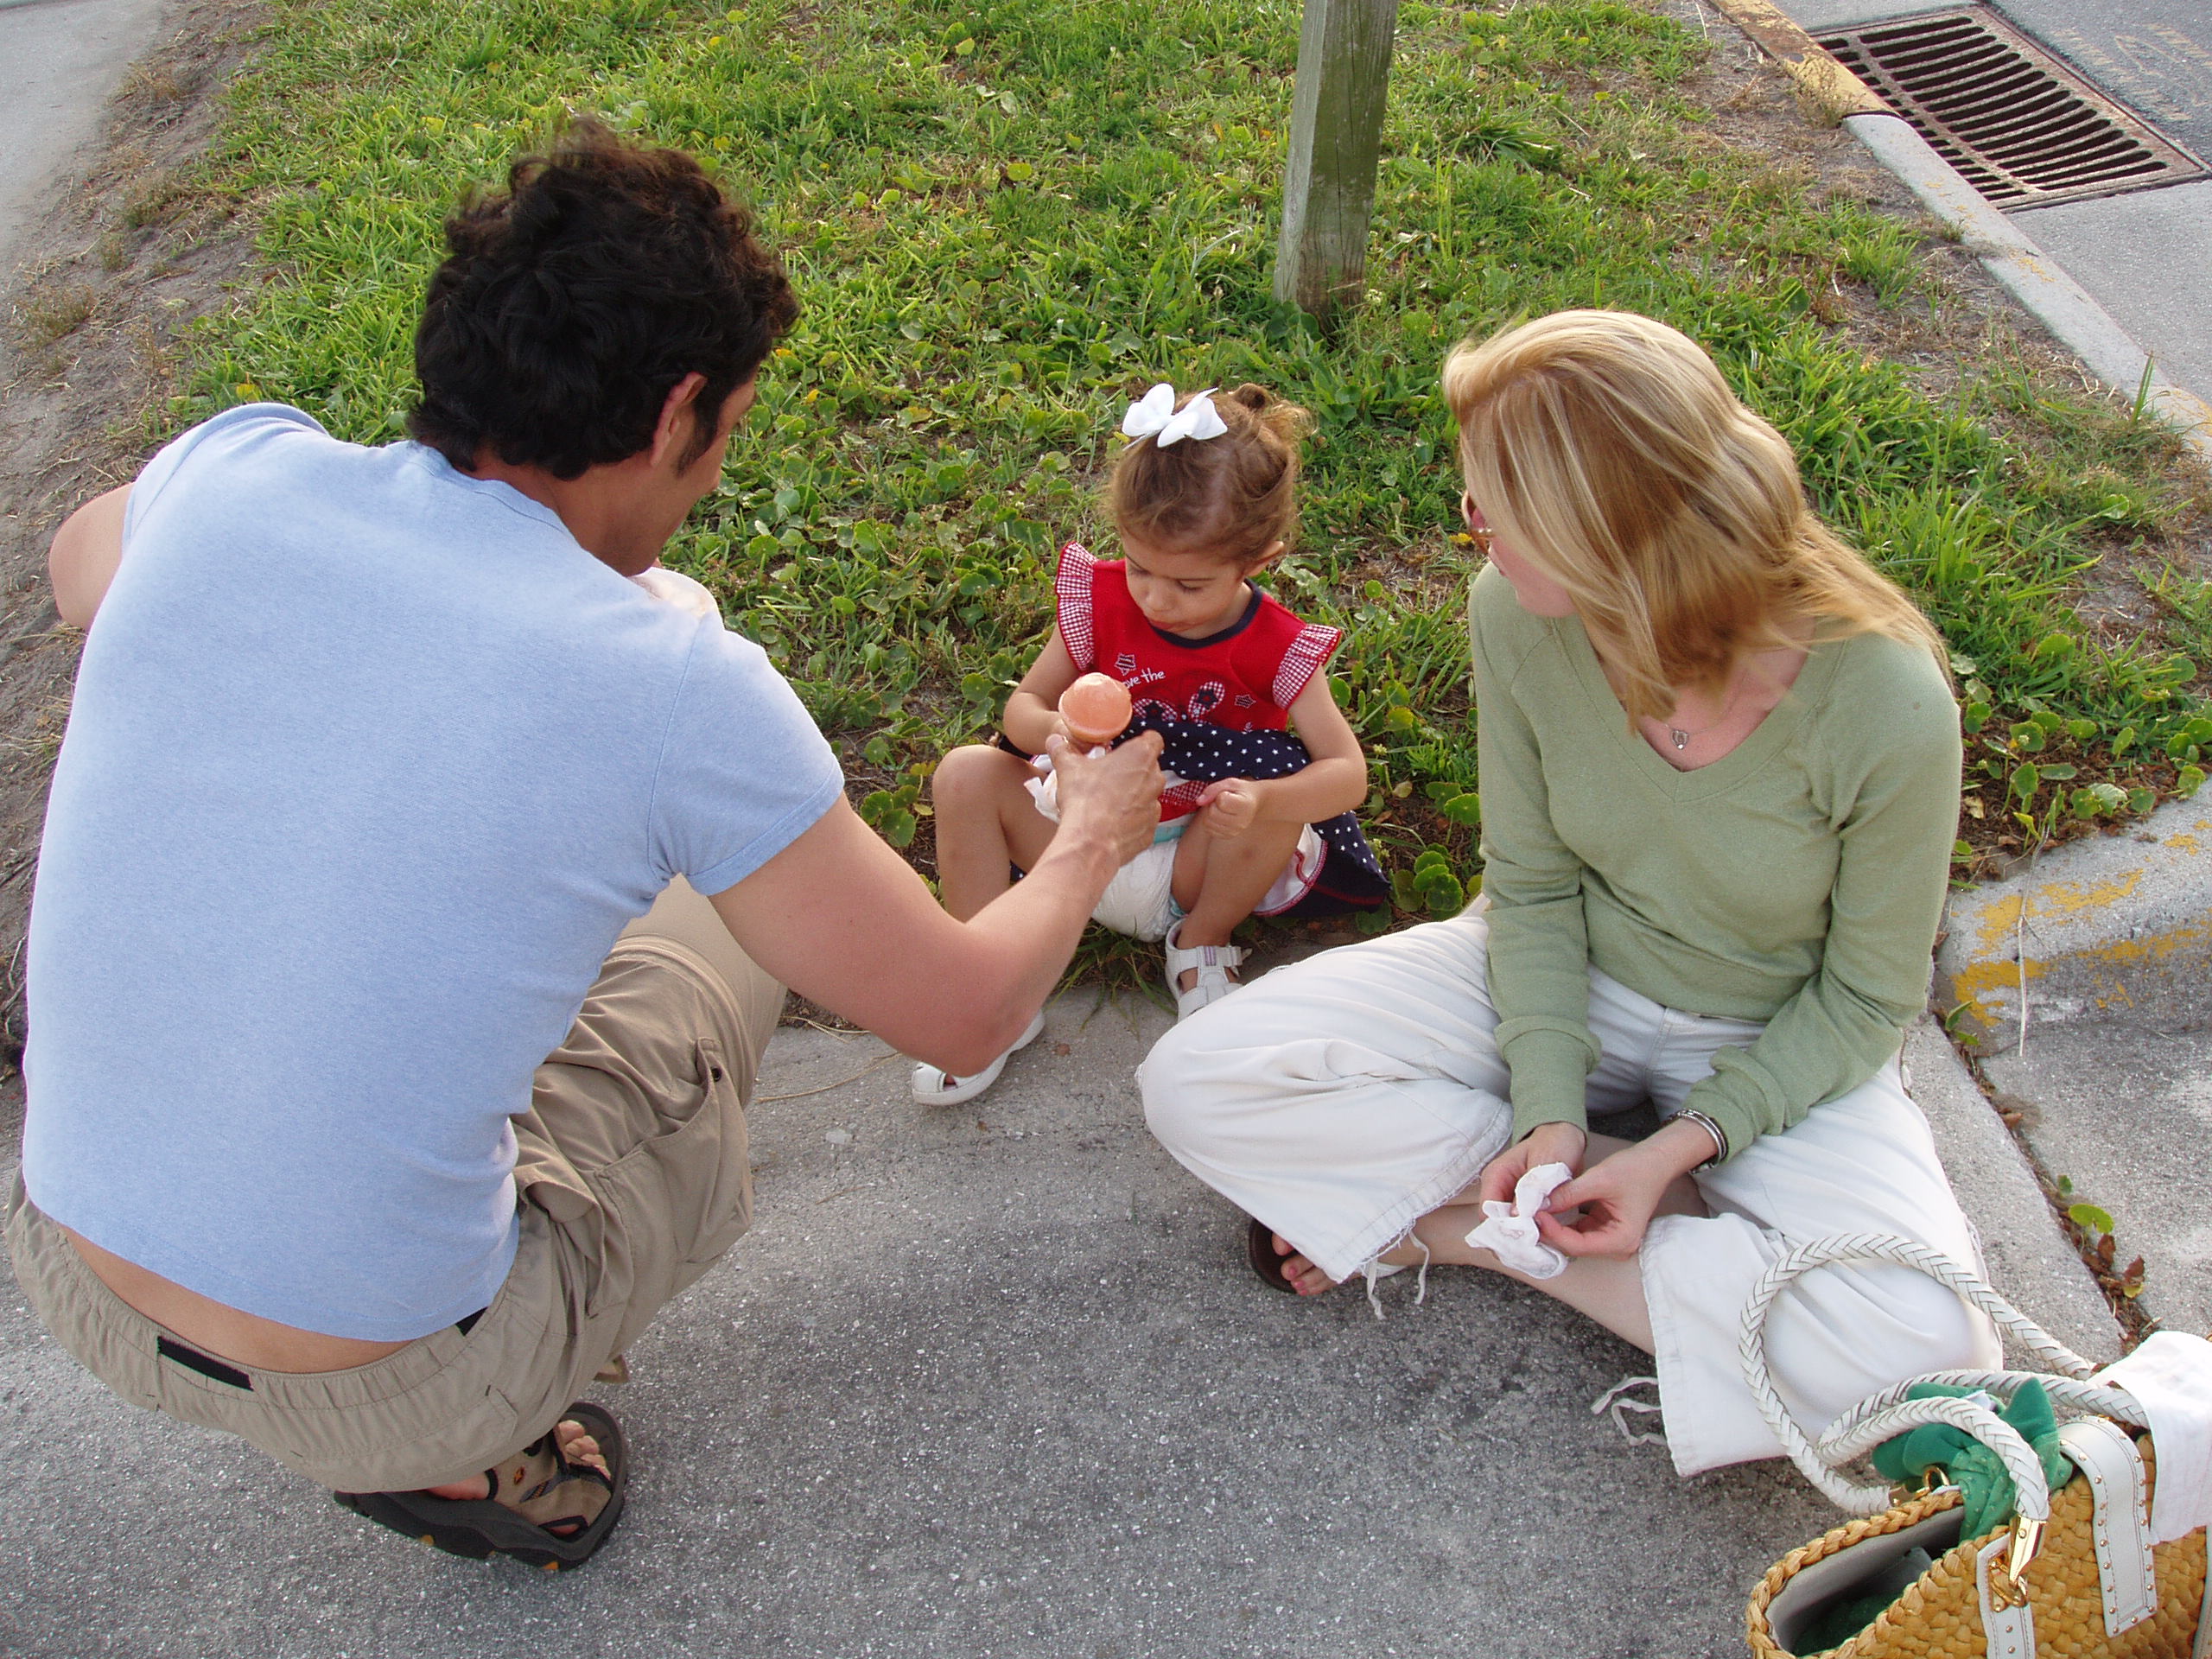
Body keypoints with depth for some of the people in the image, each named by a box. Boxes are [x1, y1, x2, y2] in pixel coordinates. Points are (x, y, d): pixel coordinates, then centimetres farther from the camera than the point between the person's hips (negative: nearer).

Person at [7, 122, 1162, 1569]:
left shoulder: (234, 471, -9)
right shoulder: (677, 689, -22)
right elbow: (966, 1015, -9)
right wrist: (1090, 844, 11)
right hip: (382, 1382, -4)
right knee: (728, 912, 14)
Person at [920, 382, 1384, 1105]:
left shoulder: (1276, 647, -14)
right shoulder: (1101, 598, -10)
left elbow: (1348, 772, -18)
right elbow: (1025, 702, -2)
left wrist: (1262, 800, -40)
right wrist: (1054, 730, -28)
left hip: (1197, 862, -2)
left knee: (1279, 797, -32)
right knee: (966, 774, -20)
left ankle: (1201, 945, -2)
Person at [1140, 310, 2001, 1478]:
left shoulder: (1886, 707, -29)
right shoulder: (1520, 619, -19)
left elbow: (1866, 998, -13)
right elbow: (1531, 883, -7)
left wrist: (1684, 1143, -23)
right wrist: (1549, 1106, -18)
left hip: (1776, 1044, -2)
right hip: (1564, 985, 3)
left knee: (1915, 1348, -31)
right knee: (1197, 1083, -16)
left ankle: (1451, 1224, -11)